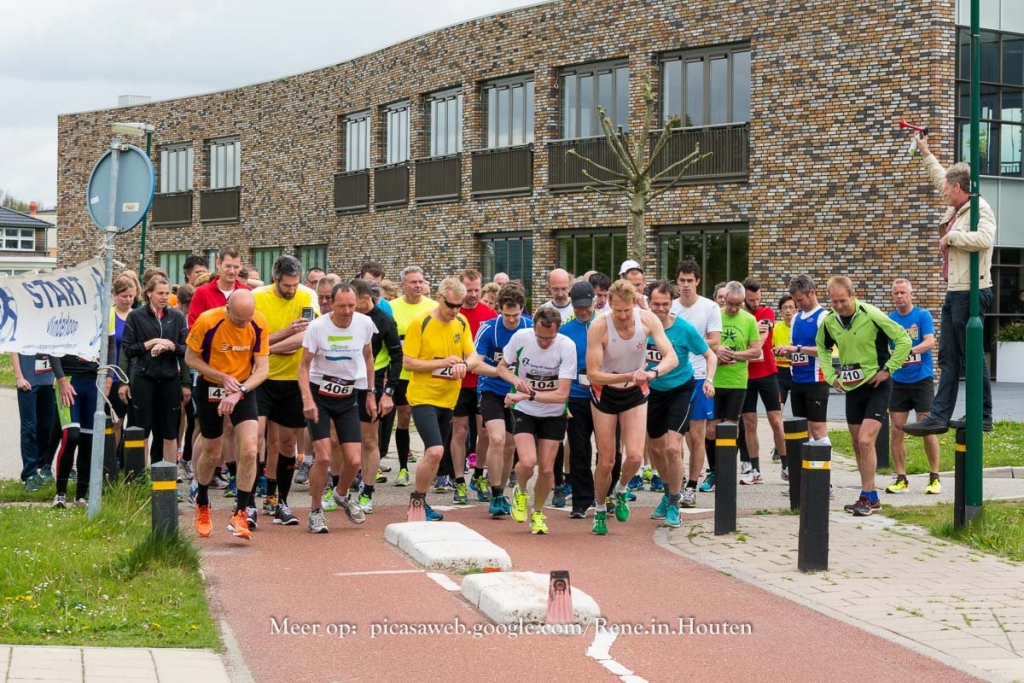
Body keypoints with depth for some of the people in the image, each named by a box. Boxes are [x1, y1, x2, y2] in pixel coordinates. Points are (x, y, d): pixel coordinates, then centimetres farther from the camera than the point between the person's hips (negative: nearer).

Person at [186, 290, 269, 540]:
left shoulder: (259, 323, -15)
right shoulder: (207, 321, -22)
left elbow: (262, 368, -11)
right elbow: (191, 358, -10)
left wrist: (239, 392, -25)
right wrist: (223, 378, -21)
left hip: (244, 390, 1)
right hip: (210, 389, -1)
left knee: (249, 449, -15)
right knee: (212, 453, 9)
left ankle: (242, 512, -5)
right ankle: (201, 503, 38)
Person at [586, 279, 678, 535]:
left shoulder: (648, 319, -19)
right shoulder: (599, 327, -26)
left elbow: (672, 357, -21)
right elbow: (593, 374, -25)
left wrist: (652, 372, -41)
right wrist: (628, 376, -36)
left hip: (636, 392, 2)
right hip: (605, 393, -2)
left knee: (635, 456, -13)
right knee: (606, 461, 2)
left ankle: (621, 491, 19)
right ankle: (600, 512, 25)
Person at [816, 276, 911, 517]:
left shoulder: (871, 316, -19)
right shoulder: (829, 321, -1)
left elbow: (904, 339, -15)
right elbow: (822, 348, 20)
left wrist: (888, 369, -15)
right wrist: (830, 375, 8)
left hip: (876, 386, -6)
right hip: (851, 388, 6)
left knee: (865, 440, -16)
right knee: (858, 445, 10)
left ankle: (867, 497, -7)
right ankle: (871, 496, 21)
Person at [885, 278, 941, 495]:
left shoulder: (922, 316, -4)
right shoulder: (889, 319, 5)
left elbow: (930, 342, -16)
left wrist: (910, 350, -31)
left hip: (921, 379, -3)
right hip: (898, 381, 3)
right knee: (897, 430, 1)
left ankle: (934, 477, 7)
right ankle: (901, 479, 8)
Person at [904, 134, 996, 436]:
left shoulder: (979, 208, -12)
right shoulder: (956, 207, 14)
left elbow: (985, 238, -32)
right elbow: (940, 177, 34)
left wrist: (952, 236, -19)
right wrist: (925, 152, 41)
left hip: (971, 292, -10)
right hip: (954, 292, 10)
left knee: (973, 355, -4)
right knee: (948, 357, 7)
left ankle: (983, 417, 4)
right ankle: (939, 416, 8)